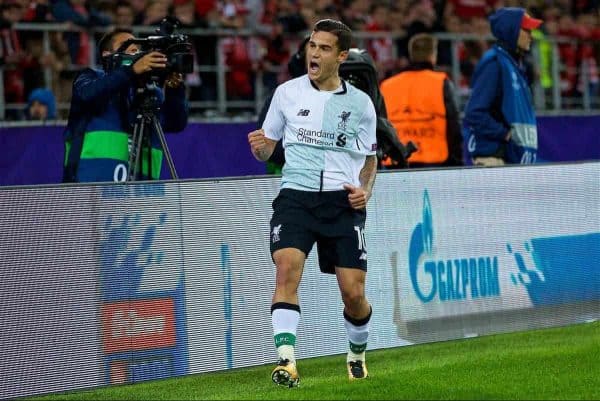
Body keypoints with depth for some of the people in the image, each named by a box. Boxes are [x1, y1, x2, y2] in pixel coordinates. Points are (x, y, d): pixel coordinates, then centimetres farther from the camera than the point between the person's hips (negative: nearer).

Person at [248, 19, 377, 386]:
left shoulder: (360, 103, 6)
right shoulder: (287, 92, 5)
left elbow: (370, 158, 18)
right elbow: (267, 150, 13)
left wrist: (366, 190, -2)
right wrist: (259, 146, -11)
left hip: (343, 202, 0)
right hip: (296, 195, 0)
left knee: (353, 293, -3)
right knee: (287, 267, -25)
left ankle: (357, 353, 28)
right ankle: (286, 360, -27)